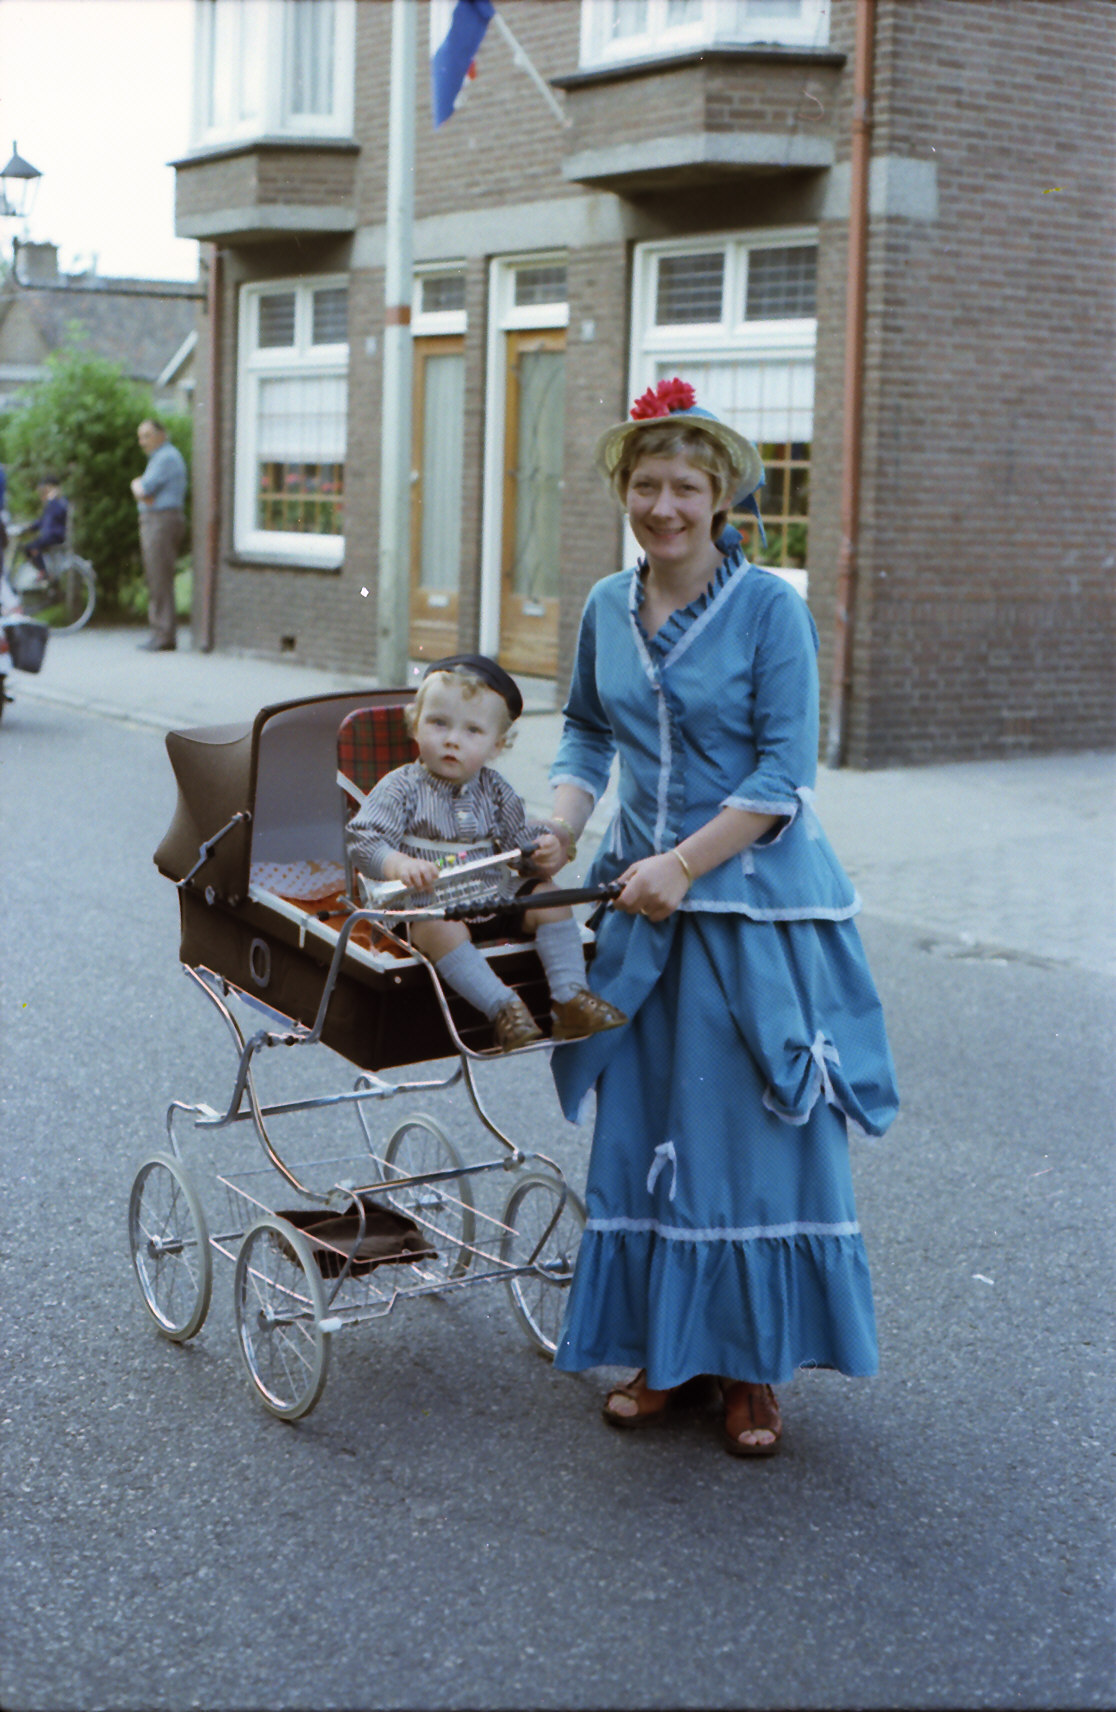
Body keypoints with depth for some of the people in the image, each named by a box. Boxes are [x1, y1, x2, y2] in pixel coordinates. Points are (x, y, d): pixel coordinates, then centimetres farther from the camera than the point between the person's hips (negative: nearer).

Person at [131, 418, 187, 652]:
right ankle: (159, 632, 13)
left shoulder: (167, 457, -11)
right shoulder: (158, 457, 22)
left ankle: (164, 636, -12)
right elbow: (141, 489, 17)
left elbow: (144, 489, -17)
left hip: (163, 520, -10)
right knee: (155, 580, 10)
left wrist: (139, 486, 5)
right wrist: (140, 488, -5)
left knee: (161, 580, -11)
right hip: (152, 521, 10)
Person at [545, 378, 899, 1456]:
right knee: (643, 1129, 8)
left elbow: (785, 770, -12)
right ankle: (667, 1351, 21)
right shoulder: (607, 609, 6)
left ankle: (752, 1366, 14)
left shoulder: (769, 607, -9)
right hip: (645, 899, 5)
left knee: (753, 1134, 1)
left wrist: (686, 862, -17)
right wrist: (562, 820, 3)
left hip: (755, 902, -5)